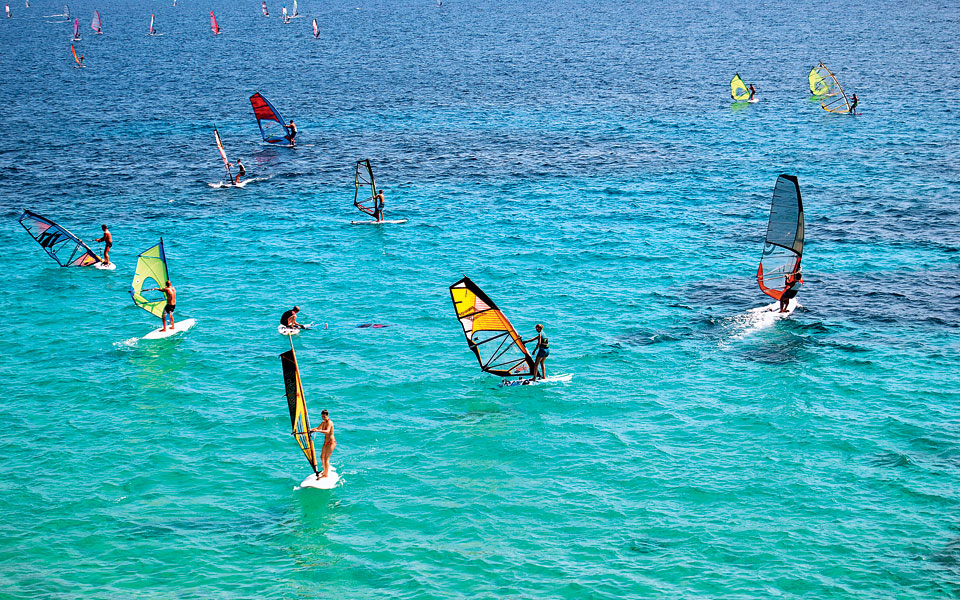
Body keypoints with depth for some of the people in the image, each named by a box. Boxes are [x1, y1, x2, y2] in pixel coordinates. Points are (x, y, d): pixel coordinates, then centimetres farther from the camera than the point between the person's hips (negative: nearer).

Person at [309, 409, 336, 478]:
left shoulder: (329, 422, -20)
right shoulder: (323, 422, 6)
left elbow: (327, 431, -38)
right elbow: (318, 428, 23)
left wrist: (318, 431, -50)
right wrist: (310, 430, 9)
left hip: (331, 442, -10)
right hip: (326, 442, 10)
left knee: (326, 458, -11)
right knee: (322, 457, 18)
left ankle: (326, 474, -5)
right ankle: (325, 471, 36)